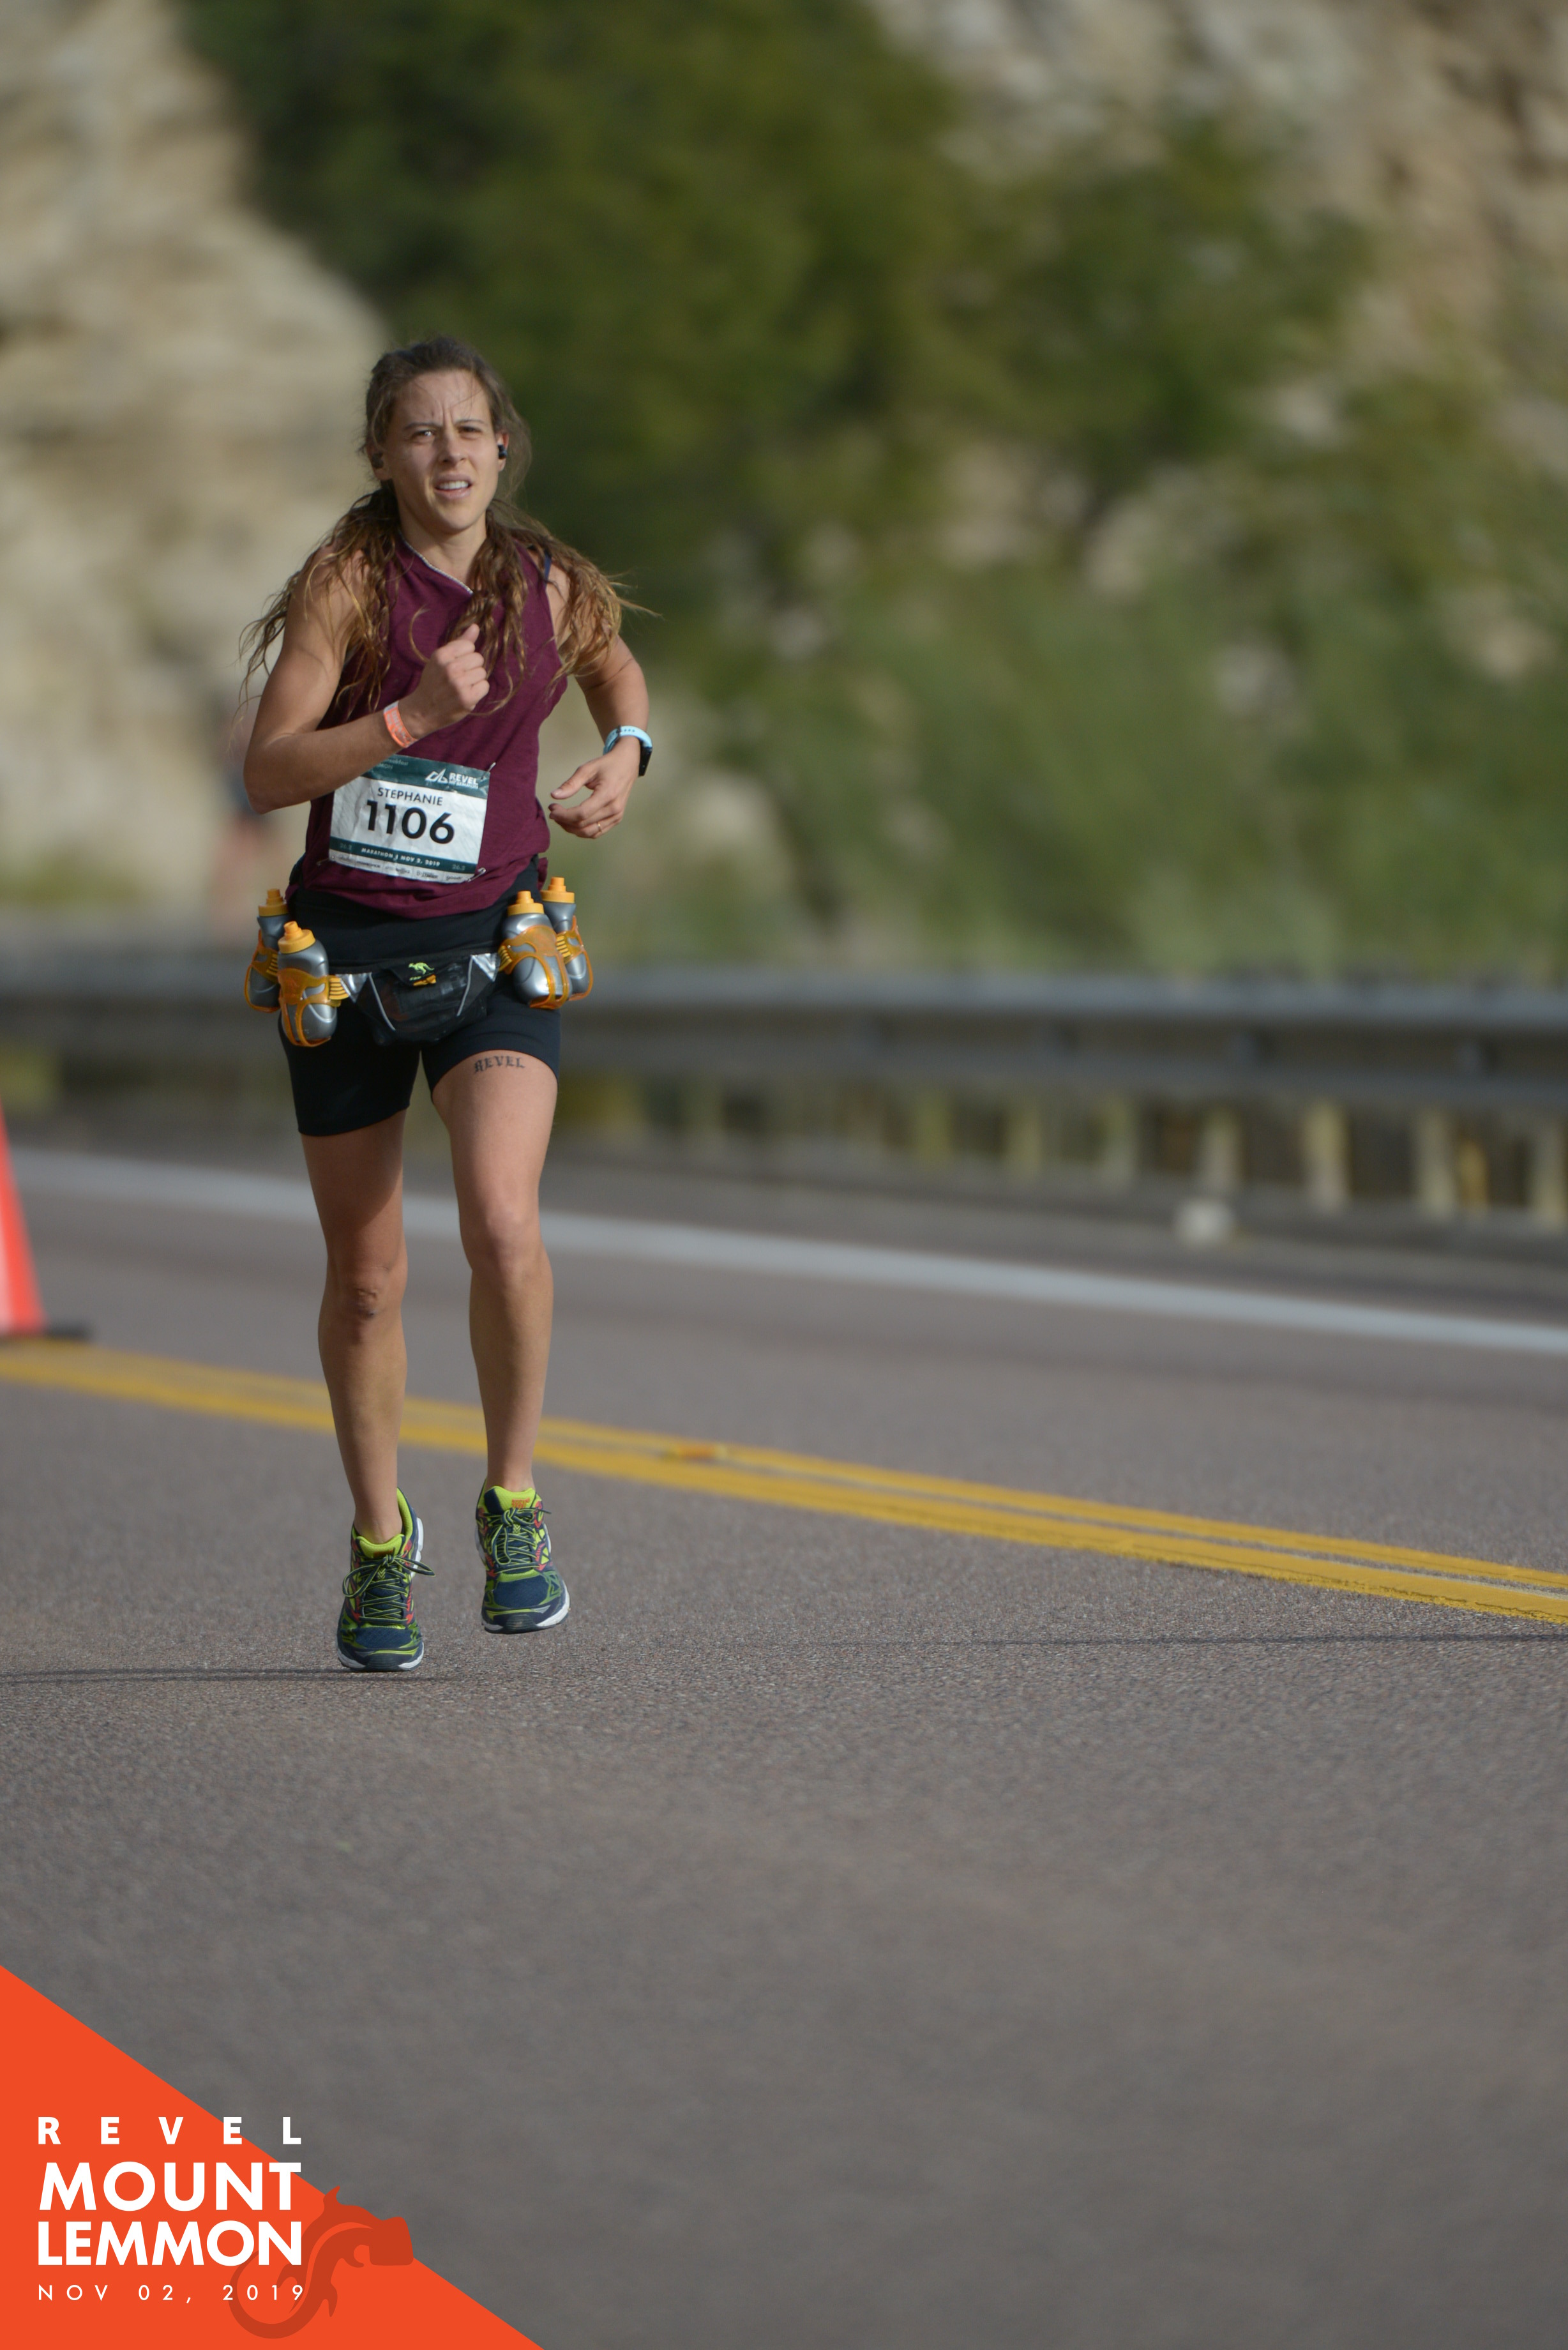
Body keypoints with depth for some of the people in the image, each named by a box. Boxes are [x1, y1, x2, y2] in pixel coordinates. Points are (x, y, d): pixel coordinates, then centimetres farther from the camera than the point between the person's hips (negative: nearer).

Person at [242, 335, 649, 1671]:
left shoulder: (551, 589, 1)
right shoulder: (348, 584, -9)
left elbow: (614, 664, 25)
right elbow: (267, 773, -15)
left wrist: (626, 753, 5)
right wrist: (410, 716, -26)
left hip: (492, 939, 1)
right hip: (348, 943, -1)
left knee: (504, 1225, -22)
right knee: (367, 1276, 8)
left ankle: (513, 1499, -2)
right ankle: (380, 1539, 27)